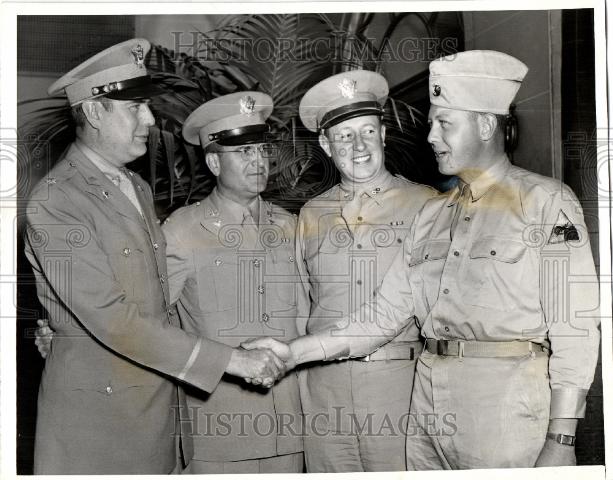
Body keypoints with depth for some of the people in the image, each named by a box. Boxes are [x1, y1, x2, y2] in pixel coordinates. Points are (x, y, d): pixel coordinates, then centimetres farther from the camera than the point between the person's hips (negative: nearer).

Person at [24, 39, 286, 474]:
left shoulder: (140, 189, 11)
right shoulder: (54, 202, -15)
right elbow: (111, 317, -22)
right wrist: (230, 360, -22)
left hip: (160, 396, 7)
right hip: (97, 406, -7)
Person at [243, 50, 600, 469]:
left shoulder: (547, 201, -2)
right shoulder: (432, 214, 14)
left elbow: (575, 328, -8)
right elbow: (386, 313, 11)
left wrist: (560, 442, -13)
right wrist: (294, 353, 2)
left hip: (510, 409, -5)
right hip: (429, 406, 5)